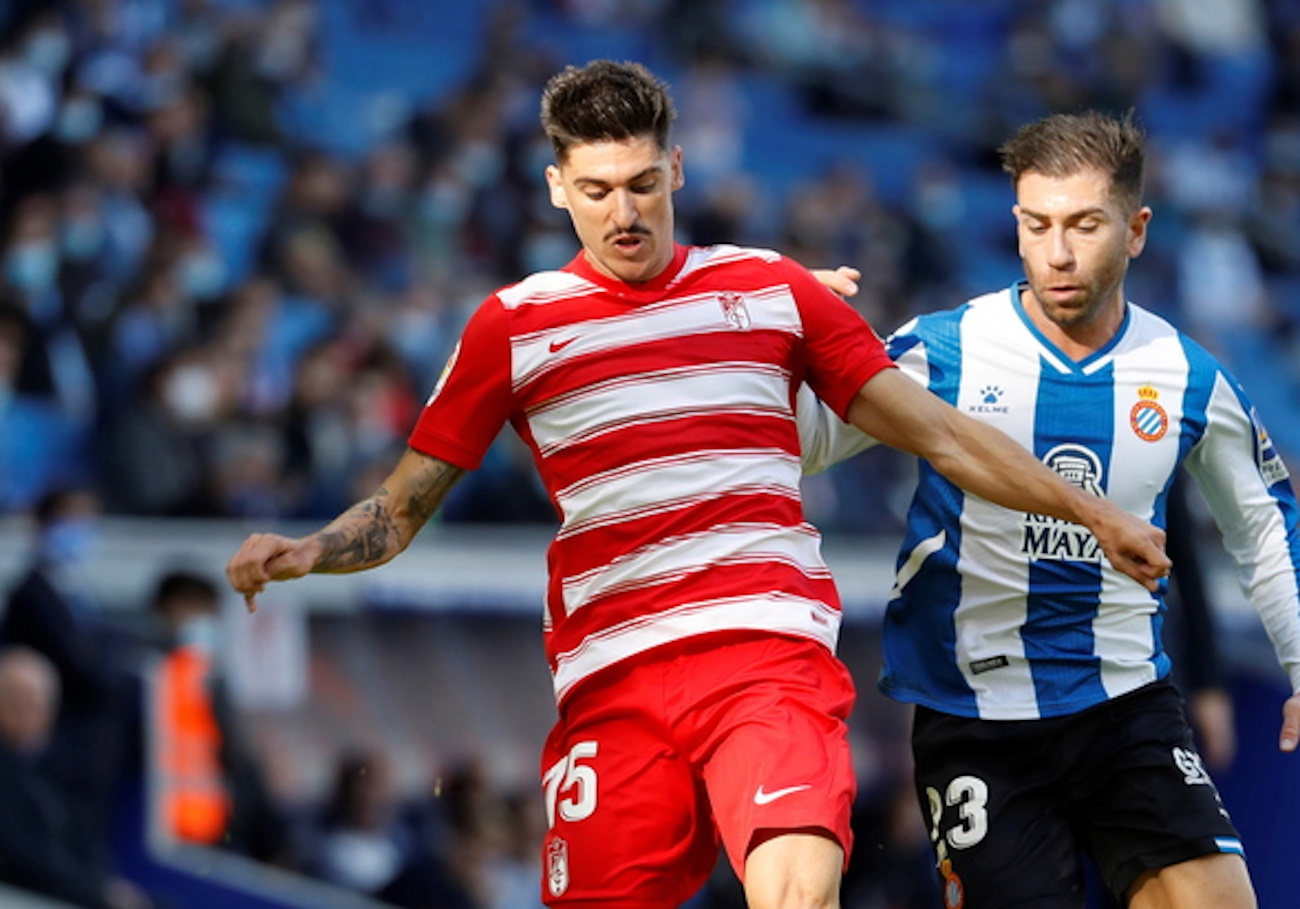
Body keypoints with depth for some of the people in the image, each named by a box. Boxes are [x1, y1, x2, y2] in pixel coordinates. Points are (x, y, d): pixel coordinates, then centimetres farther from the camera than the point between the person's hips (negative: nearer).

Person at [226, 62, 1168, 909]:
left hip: (771, 651, -1)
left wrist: (1091, 511, 14)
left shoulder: (773, 290, 12)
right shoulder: (511, 327, 10)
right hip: (609, 682, 1)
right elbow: (402, 508, 14)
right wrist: (299, 554, -6)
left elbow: (936, 431, 17)